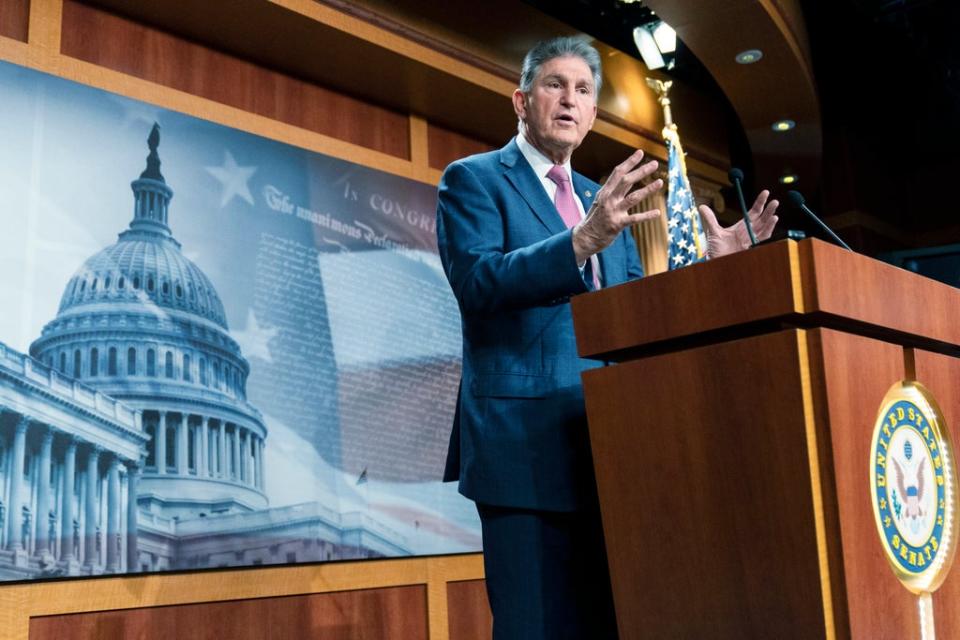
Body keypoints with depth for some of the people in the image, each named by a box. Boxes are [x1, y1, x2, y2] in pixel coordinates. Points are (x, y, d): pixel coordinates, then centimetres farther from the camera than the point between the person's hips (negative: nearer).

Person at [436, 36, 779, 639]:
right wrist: (581, 241, -27)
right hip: (524, 444, -6)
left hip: (609, 448, 6)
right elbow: (476, 280, -15)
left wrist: (709, 261, 2)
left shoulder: (604, 199, 21)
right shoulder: (473, 179, 3)